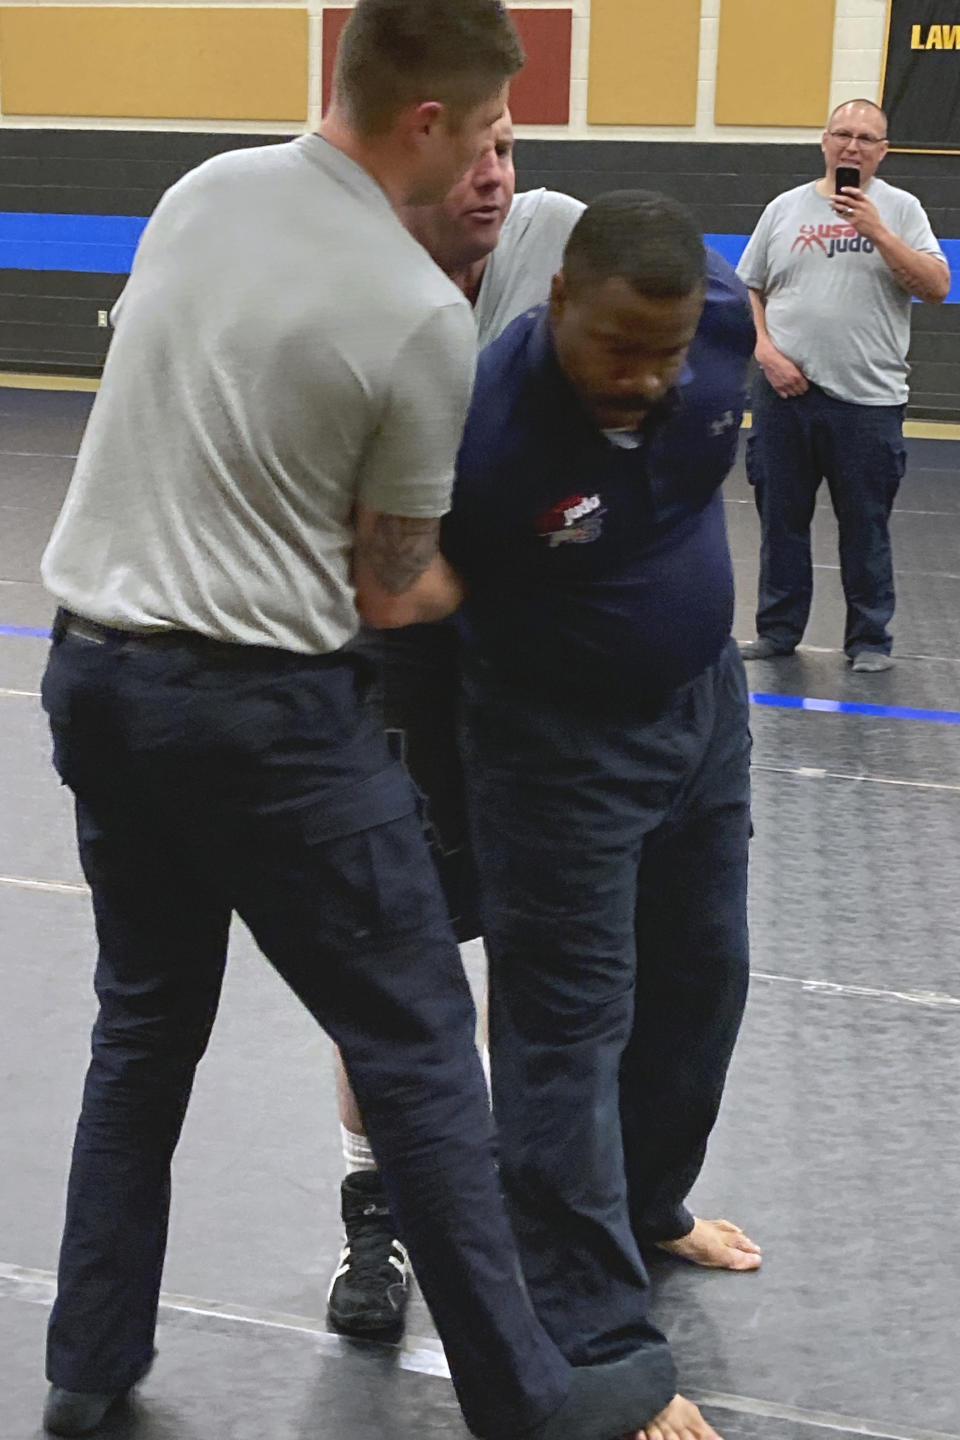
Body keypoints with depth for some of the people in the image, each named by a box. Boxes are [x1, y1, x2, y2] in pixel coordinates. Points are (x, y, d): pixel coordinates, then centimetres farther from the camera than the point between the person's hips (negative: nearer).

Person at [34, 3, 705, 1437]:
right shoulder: (425, 319, -15)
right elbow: (388, 590, -6)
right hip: (262, 709, -7)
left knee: (145, 1024, 21)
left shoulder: (199, 190, 4)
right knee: (416, 1047, 5)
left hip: (92, 666, 7)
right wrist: (494, 582, 13)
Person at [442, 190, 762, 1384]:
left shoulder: (721, 316, -16)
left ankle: (645, 1202, 42)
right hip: (562, 742, -6)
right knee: (572, 1021, -4)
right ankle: (596, 1342, 5)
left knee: (700, 976, 19)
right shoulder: (483, 433, -32)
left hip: (705, 702, 7)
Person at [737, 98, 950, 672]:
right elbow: (747, 291, 12)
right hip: (784, 393, 2)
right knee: (781, 519, 10)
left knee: (866, 527, 4)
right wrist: (766, 351, -4)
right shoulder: (786, 208, 9)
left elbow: (937, 287, -8)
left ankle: (870, 640, 15)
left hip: (867, 402, -2)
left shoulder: (899, 209, 3)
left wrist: (877, 232, -16)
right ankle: (778, 630, 23)